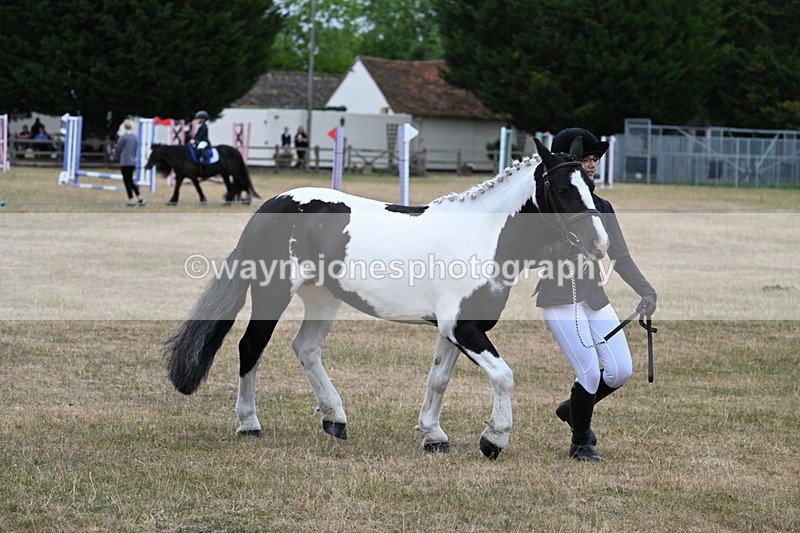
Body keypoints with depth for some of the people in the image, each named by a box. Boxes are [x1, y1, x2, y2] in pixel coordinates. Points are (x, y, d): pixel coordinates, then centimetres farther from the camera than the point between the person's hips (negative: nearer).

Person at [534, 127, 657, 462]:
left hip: (594, 296, 6)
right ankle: (580, 443, 11)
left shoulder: (601, 208, 11)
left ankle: (574, 409, 27)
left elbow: (621, 258, 8)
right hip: (559, 298, -6)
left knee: (621, 371, -1)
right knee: (591, 372, -12)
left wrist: (645, 291, -5)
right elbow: (540, 256, -12)